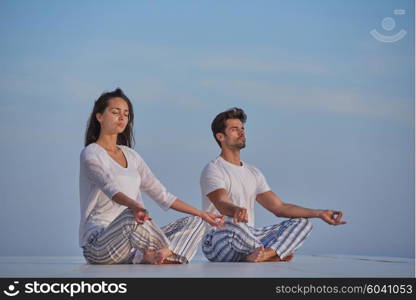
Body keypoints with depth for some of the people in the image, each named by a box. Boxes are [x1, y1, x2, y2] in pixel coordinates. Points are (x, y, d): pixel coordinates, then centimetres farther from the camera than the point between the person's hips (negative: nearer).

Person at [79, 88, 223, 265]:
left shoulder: (131, 155, 20)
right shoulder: (91, 154, -4)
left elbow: (161, 195, 20)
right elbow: (110, 187, -25)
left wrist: (202, 215, 15)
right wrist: (135, 206, -45)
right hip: (98, 242, -8)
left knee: (196, 222, -3)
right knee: (132, 218, -40)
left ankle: (155, 256, -30)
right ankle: (168, 252, -13)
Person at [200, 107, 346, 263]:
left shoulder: (253, 173, 19)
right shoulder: (213, 170, -6)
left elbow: (279, 207, 13)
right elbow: (222, 205, -25)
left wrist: (319, 213, 2)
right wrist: (237, 211, -51)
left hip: (248, 238, 7)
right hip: (217, 243, -7)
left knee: (302, 223, -5)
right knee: (232, 223, -41)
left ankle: (265, 253, -32)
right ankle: (274, 254, -17)